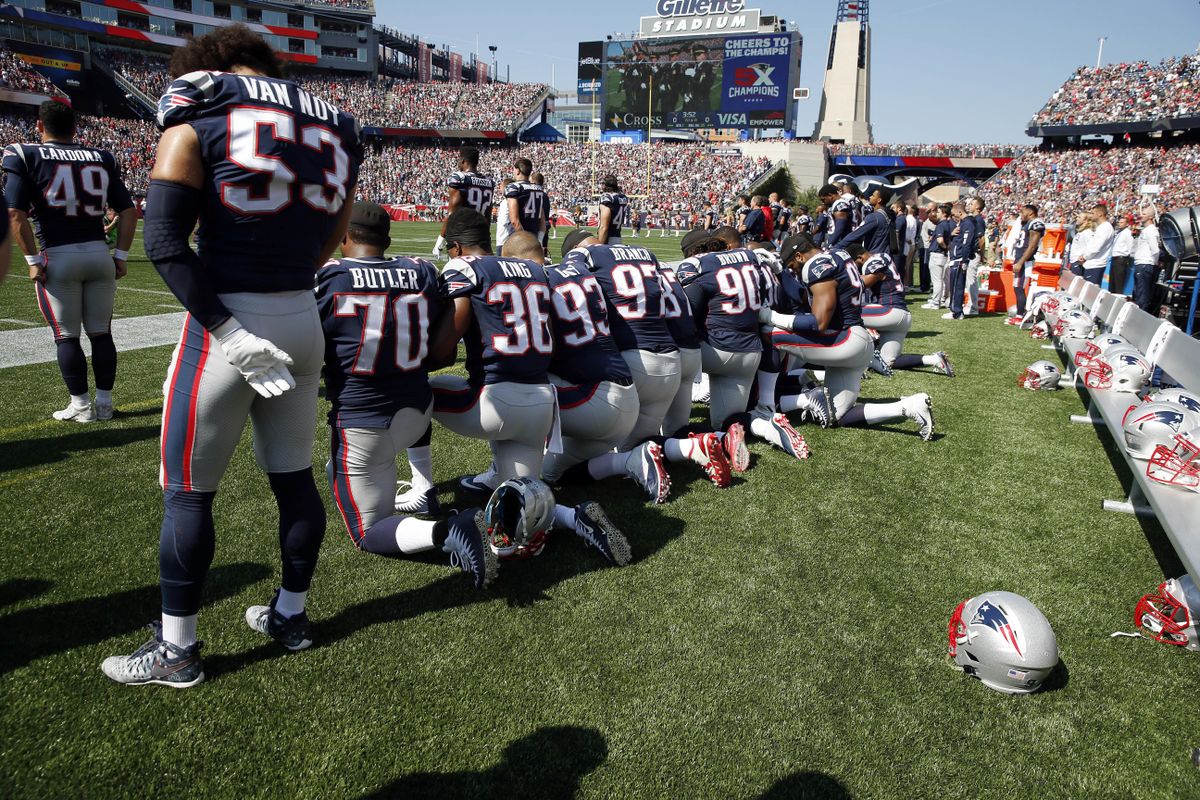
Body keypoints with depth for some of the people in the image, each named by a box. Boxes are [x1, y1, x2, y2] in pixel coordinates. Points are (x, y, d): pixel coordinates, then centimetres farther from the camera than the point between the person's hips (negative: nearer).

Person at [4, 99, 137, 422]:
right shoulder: (101, 158, 9)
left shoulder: (24, 155, -1)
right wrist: (121, 255, 10)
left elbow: (15, 214, -11)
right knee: (101, 332, 10)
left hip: (57, 257, -3)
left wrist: (32, 259, -4)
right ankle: (104, 403, 15)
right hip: (99, 253, 3)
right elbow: (128, 211, 6)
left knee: (66, 336, 7)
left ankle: (80, 406, 11)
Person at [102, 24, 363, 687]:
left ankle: (177, 650, 20)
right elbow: (328, 240, 12)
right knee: (294, 477, 16)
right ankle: (291, 615, 32)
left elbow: (165, 242, -14)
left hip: (226, 317, -5)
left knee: (187, 491, 8)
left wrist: (230, 334, -16)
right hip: (303, 319, 6)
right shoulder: (332, 128, 11)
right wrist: (283, 281, 14)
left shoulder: (199, 114, -4)